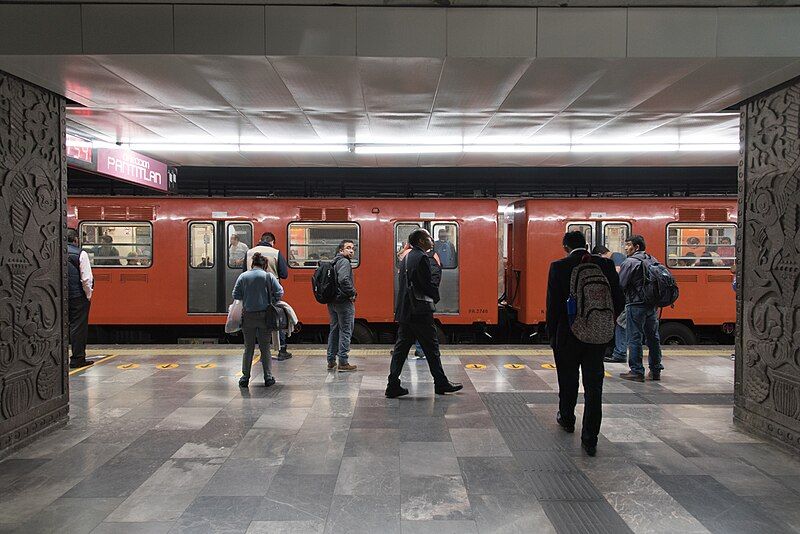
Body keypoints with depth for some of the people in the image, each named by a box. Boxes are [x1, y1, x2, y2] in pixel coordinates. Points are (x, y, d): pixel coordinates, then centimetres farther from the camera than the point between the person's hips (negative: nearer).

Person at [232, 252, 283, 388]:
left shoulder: (243, 276, 1)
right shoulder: (268, 276, -5)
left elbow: (236, 295, 0)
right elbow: (279, 292, -7)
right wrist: (271, 302, 10)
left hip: (248, 316, 1)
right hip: (264, 315, -1)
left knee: (248, 348, 11)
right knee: (265, 347, 8)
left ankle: (245, 377, 12)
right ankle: (268, 377, 8)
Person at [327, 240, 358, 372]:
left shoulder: (334, 261, 16)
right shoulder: (344, 262, -13)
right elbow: (343, 280, -28)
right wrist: (352, 293, -16)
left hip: (332, 302, 9)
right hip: (344, 302, -9)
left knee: (334, 330, 15)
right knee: (345, 331, -2)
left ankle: (331, 361, 20)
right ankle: (343, 362, 0)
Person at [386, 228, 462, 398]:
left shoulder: (407, 257, 15)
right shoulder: (422, 258, -13)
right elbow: (429, 284, -18)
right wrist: (436, 298, 2)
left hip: (404, 312, 8)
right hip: (420, 313, -8)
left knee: (401, 348, 8)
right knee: (431, 349, 4)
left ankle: (393, 385, 8)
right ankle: (441, 383, 15)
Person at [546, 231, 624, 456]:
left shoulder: (559, 267, -10)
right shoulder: (606, 265, -2)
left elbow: (553, 304, -10)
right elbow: (619, 302, 0)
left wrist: (552, 334, 0)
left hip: (567, 336, -1)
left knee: (568, 381, 19)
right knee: (593, 386, 5)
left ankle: (567, 419, 41)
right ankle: (590, 440, 5)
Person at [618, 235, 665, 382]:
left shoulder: (630, 262, -13)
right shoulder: (653, 261, 11)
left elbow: (620, 285, -16)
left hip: (636, 305, -7)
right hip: (652, 305, 8)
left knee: (635, 339, -2)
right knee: (653, 338, 13)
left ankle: (637, 372, 1)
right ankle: (655, 371, 20)